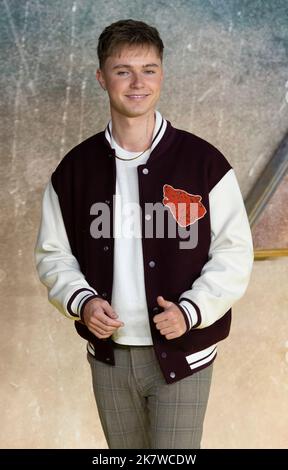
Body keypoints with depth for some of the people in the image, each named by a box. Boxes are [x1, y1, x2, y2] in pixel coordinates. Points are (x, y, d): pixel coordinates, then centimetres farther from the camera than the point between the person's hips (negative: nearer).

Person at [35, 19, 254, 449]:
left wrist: (190, 310, -19)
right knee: (123, 448, 20)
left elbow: (234, 253, -6)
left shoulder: (204, 163, -8)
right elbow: (53, 253, 6)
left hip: (181, 355, -3)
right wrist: (81, 301, -12)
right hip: (109, 357, 3)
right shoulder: (75, 169, 0)